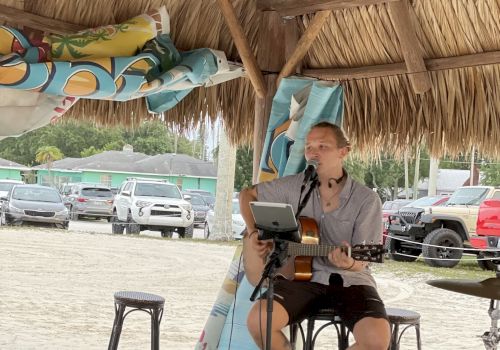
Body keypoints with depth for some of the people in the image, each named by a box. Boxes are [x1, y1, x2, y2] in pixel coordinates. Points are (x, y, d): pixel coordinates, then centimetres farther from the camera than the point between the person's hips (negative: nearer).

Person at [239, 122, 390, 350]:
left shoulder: (366, 200, -5)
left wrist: (350, 263, -33)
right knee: (258, 321, -27)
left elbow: (362, 260, -8)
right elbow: (247, 194, 16)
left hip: (349, 280, -1)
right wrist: (253, 233, 0)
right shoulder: (295, 186, 2)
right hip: (303, 276, 2)